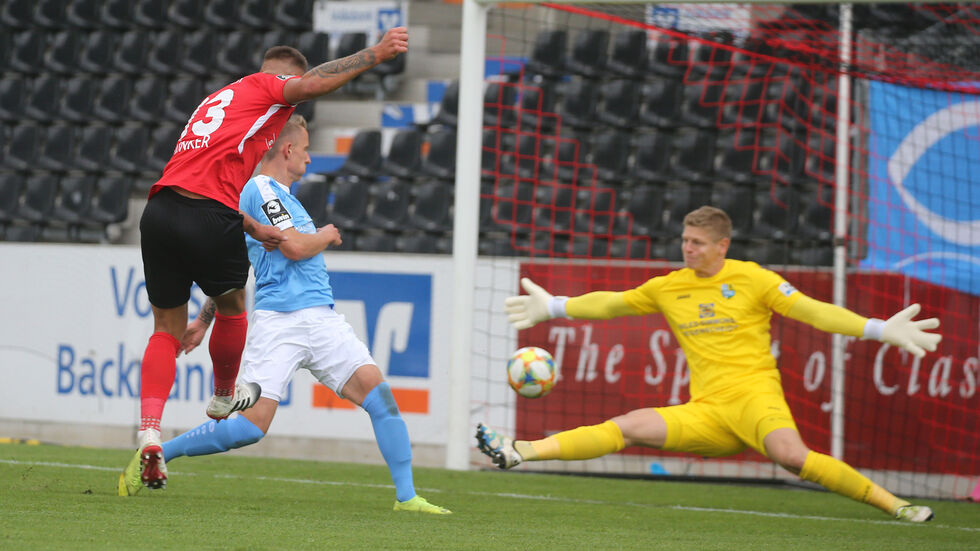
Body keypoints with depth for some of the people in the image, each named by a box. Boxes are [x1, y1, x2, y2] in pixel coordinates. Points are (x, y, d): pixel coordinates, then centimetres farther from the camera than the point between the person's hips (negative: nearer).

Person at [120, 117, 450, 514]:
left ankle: (406, 496, -8)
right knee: (254, 424, -15)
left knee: (376, 388, -9)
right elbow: (294, 246, -16)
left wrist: (203, 320, 30)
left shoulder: (280, 195, 24)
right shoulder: (261, 189, -5)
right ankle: (155, 455, 1)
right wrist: (326, 236, 5)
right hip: (279, 321, -9)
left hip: (321, 318, 9)